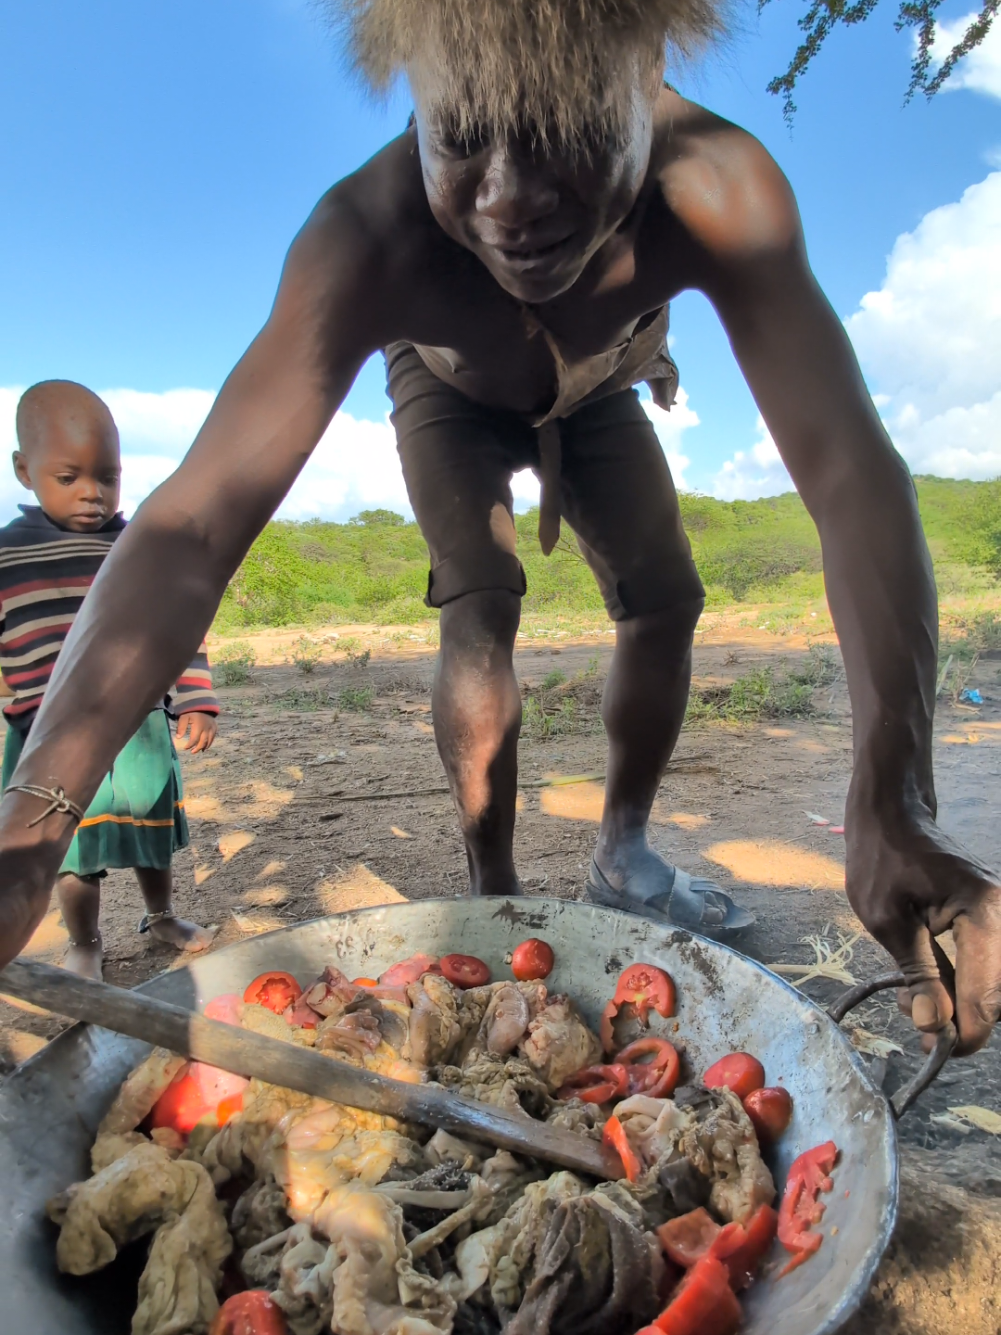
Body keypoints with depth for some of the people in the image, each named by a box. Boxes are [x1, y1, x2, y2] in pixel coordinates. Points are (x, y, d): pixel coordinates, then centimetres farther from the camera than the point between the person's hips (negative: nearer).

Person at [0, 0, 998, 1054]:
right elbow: (198, 519, -49)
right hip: (453, 401, -1)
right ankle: (493, 895, -2)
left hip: (596, 397, 2)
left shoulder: (714, 189, -41)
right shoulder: (367, 239, -42)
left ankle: (622, 851, 16)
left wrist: (892, 803, -60)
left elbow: (851, 473, -48)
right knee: (478, 612, -21)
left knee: (664, 599, -8)